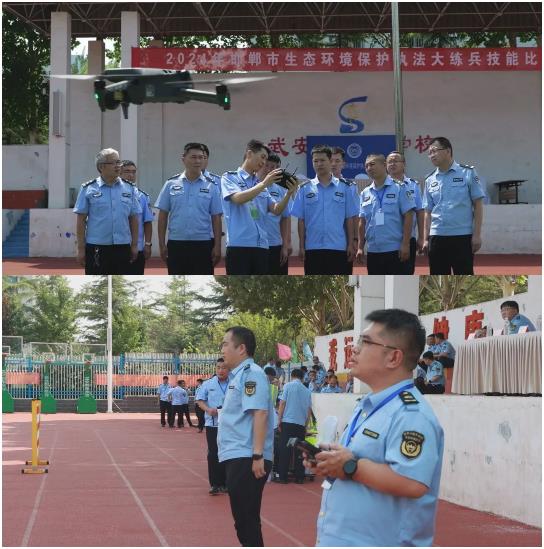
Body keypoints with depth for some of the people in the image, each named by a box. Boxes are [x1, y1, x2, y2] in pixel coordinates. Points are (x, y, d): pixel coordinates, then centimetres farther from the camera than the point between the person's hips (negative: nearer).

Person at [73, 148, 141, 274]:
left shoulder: (129, 189, 8)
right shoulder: (88, 189, -1)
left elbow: (133, 218, 11)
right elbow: (81, 220, -1)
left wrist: (134, 245, 7)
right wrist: (81, 249, -4)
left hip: (122, 248, 3)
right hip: (97, 248, -3)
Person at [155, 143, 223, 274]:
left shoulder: (211, 186, 1)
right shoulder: (171, 184, 2)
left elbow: (216, 218, 2)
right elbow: (163, 215, 4)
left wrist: (217, 246, -3)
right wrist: (162, 244, 0)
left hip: (203, 245, 0)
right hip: (177, 244, 0)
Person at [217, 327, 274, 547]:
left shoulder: (251, 373, -13)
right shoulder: (238, 375, 17)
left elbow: (259, 413, -21)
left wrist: (257, 456, -26)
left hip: (246, 459, -10)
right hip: (237, 457, 10)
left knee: (247, 519, -7)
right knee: (243, 519, 16)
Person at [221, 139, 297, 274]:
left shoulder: (261, 184, 18)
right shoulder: (230, 177, 4)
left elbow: (276, 210, 11)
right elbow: (238, 198, -15)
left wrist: (289, 193, -6)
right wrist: (264, 184, -19)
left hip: (261, 246, 6)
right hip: (239, 245, -6)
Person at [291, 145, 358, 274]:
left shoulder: (344, 188, 4)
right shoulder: (305, 189, 4)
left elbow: (349, 219, 5)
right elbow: (301, 220, 4)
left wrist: (351, 244, 0)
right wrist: (301, 246, 0)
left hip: (338, 247, 0)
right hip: (313, 248, 0)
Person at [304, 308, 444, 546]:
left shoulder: (411, 414, -19)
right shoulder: (366, 406, 15)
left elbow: (412, 484, -30)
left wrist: (351, 467, -22)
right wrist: (329, 464, 3)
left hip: (378, 542, -10)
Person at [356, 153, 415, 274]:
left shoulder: (399, 188, -4)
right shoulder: (365, 193, 10)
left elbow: (408, 217, -7)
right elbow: (362, 222, 13)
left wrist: (405, 244, -13)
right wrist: (360, 247, 8)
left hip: (394, 249, -5)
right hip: (373, 250, 5)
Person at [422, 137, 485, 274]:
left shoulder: (467, 173, -1)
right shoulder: (430, 180, 11)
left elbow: (478, 205, -2)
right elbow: (428, 212, 13)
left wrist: (477, 234, -8)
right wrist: (426, 239, 6)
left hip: (462, 237, -4)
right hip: (437, 237, 4)